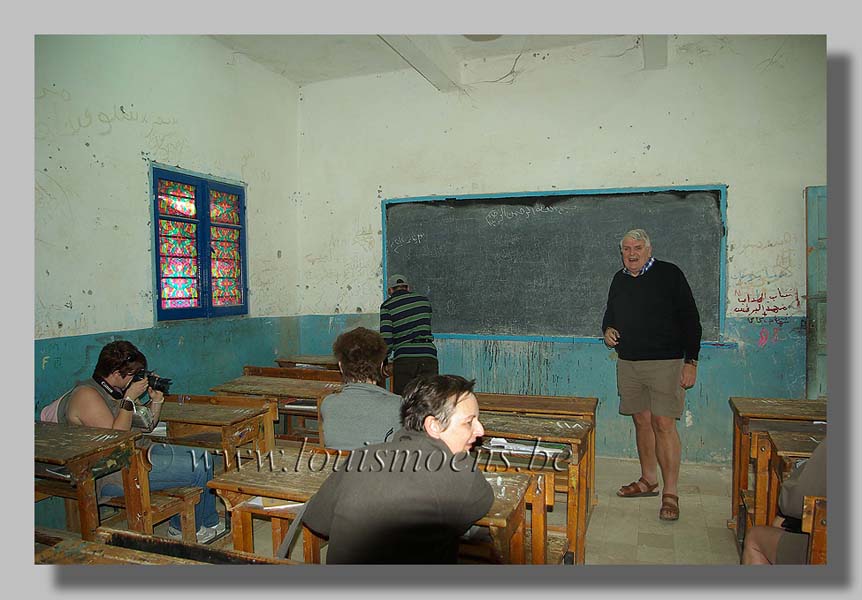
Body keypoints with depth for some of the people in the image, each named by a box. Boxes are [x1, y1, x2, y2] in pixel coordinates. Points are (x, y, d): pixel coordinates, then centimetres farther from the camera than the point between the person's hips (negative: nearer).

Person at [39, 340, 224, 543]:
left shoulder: (118, 391, 11)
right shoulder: (86, 395, -17)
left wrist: (156, 399, 2)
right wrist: (129, 400, -21)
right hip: (111, 474, -10)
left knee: (203, 458, 4)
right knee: (197, 468, -18)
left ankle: (209, 523, 14)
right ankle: (184, 530, 4)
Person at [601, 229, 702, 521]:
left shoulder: (669, 274, -5)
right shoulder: (619, 280, 12)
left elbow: (690, 319, -6)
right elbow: (610, 313, 27)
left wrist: (691, 361, -11)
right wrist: (607, 329, 4)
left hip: (664, 362, -5)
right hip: (628, 363, 6)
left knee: (664, 424, -8)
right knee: (641, 421, 12)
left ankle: (671, 493, 1)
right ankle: (648, 480, 26)